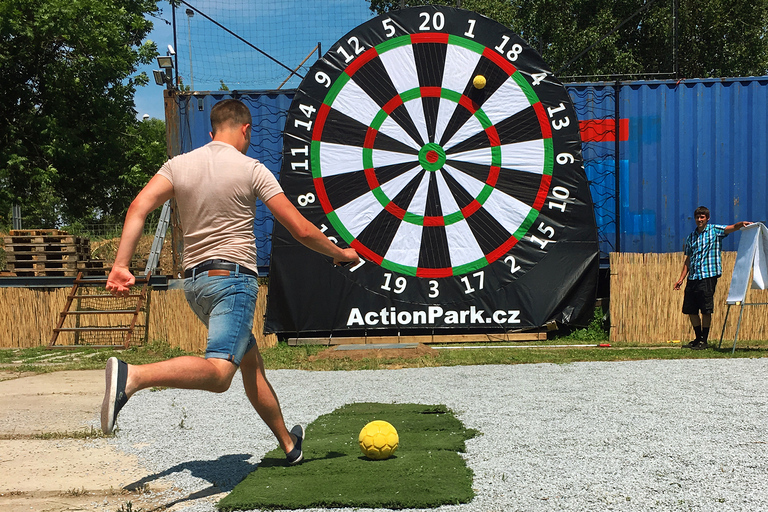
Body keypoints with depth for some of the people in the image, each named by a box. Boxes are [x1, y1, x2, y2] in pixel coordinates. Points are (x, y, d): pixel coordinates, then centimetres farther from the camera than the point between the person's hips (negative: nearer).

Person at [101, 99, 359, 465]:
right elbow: (301, 230, -3)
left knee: (251, 362, 21)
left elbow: (138, 208, -6)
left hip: (193, 280, 8)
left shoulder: (179, 164, 9)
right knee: (218, 372, -21)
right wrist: (341, 254, 13)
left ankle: (289, 444, 33)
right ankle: (133, 376, -44)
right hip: (232, 276, -7)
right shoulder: (251, 169, -3)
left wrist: (121, 265, -8)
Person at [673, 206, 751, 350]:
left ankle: (704, 341, 5)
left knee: (706, 310, -5)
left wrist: (741, 224, -36)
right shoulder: (691, 237, 16)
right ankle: (698, 338, 21)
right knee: (690, 310, 7)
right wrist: (681, 278, 12)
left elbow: (732, 228, -13)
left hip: (708, 277, -5)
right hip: (693, 277, 5)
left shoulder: (714, 230, 2)